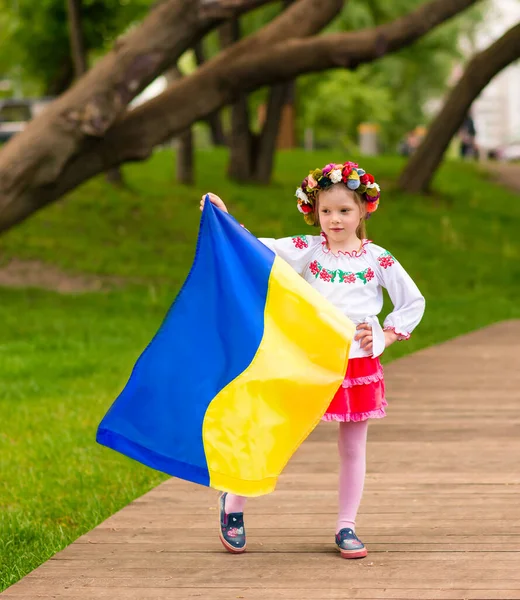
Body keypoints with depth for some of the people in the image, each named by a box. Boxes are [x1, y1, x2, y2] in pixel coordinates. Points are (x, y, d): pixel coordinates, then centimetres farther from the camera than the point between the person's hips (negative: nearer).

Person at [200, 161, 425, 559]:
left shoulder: (377, 259, 2)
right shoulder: (306, 251, 0)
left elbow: (413, 302, 9)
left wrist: (386, 337, 0)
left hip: (359, 363, 1)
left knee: (353, 448, 8)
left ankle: (347, 528, 19)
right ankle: (233, 504, 18)